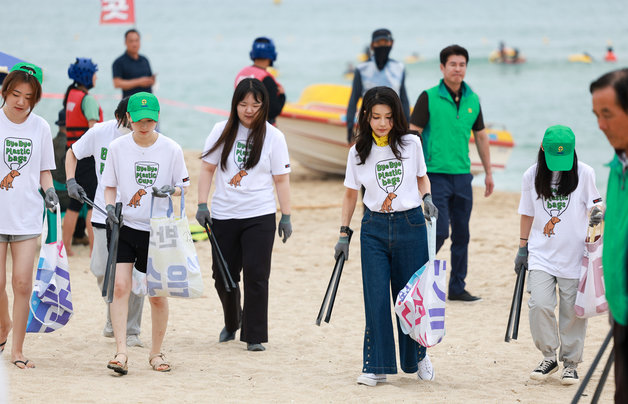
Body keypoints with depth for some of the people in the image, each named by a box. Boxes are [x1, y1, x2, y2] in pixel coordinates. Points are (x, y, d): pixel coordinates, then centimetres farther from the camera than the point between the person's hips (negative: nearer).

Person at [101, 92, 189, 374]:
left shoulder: (171, 149, -3)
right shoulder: (117, 147, -1)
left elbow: (182, 186, 6)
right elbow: (110, 185, 8)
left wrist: (170, 190, -15)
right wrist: (110, 207, -10)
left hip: (158, 229, 0)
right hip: (124, 226, 0)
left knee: (158, 294, 5)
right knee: (120, 287, -13)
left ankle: (156, 353, 22)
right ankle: (121, 352, -14)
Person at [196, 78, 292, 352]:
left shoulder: (273, 136, -1)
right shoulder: (222, 131, 3)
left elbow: (281, 179, 1)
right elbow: (208, 168, 6)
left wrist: (286, 217, -2)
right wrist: (202, 204, -2)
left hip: (260, 216, -2)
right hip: (223, 215, 2)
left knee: (256, 275, -7)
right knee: (223, 275, 9)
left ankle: (254, 336, 2)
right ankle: (232, 322, 36)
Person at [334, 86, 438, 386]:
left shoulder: (411, 144, -1)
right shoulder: (358, 152, 1)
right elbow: (351, 193, 10)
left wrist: (427, 199, -5)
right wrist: (344, 233, 7)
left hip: (410, 226, 0)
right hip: (374, 229, 0)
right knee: (376, 298, -5)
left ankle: (418, 356, 29)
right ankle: (376, 366, 2)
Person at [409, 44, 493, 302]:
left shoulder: (473, 100, 9)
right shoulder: (429, 98, -5)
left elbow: (481, 136, 18)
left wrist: (488, 172, 17)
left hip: (462, 175, 5)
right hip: (436, 174, -5)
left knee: (462, 234, 6)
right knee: (440, 231, -11)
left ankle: (457, 288, 13)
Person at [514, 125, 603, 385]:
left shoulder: (584, 173, -2)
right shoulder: (531, 176, 3)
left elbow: (595, 206, 4)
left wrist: (597, 214, -20)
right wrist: (523, 248, 11)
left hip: (574, 256, -1)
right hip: (541, 256, 1)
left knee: (572, 311, 2)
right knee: (540, 305, -12)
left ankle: (570, 363, 18)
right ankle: (548, 357, 7)